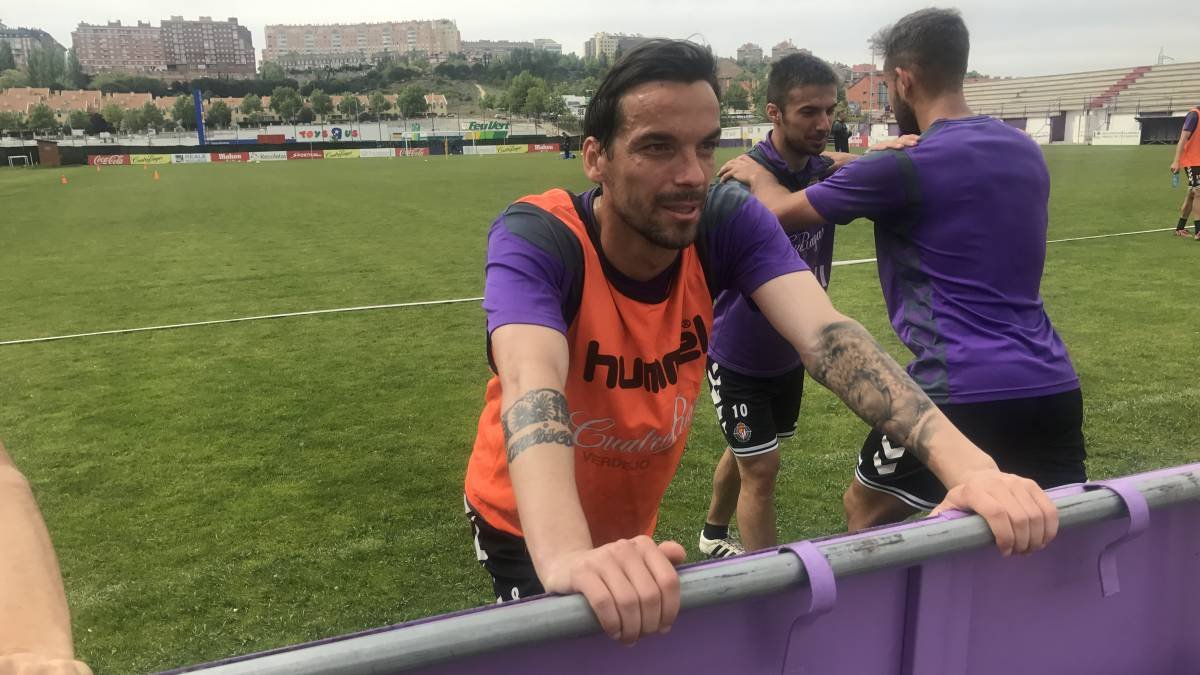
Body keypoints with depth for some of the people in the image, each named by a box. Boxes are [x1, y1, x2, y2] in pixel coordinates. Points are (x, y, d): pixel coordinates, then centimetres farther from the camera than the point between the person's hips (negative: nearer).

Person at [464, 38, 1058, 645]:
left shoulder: (729, 223, -20)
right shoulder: (534, 238, -31)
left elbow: (826, 337, -34)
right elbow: (532, 386, -48)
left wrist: (965, 465, -49)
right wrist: (567, 557, -67)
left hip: (633, 519, 4)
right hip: (530, 526, -3)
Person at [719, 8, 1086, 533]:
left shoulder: (904, 168, -11)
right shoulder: (1025, 150, 10)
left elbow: (783, 210, 2)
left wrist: (756, 175, 23)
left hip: (965, 395, -6)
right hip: (1054, 387, 6)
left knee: (864, 511, 16)